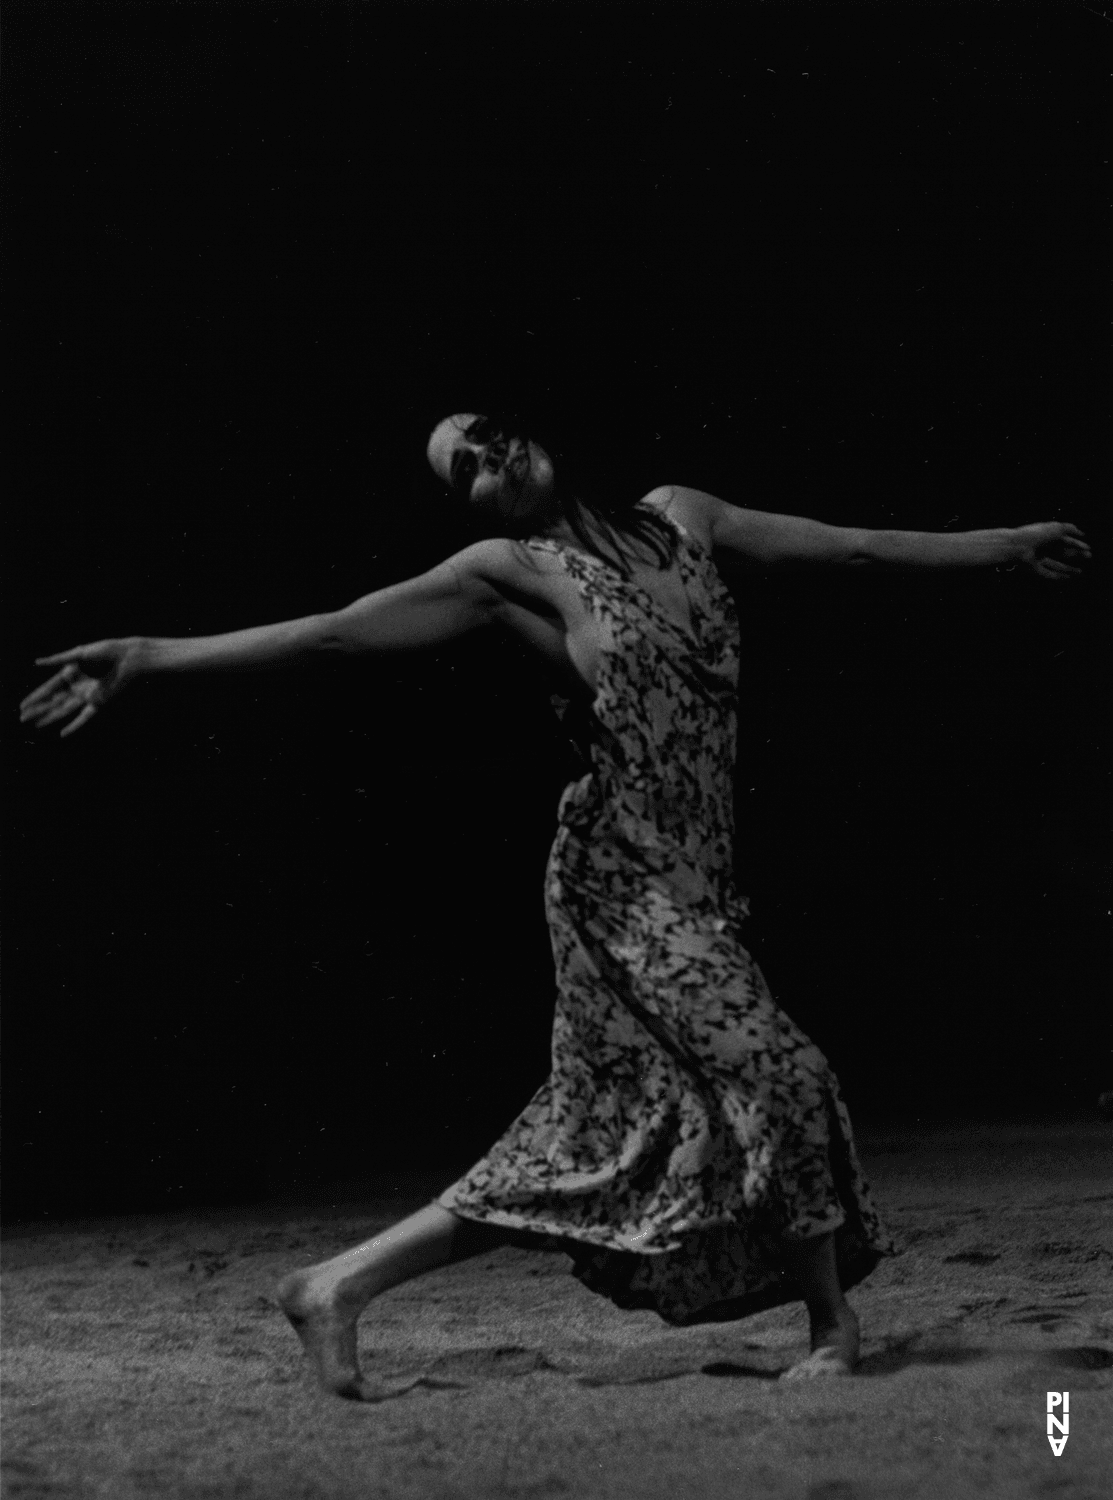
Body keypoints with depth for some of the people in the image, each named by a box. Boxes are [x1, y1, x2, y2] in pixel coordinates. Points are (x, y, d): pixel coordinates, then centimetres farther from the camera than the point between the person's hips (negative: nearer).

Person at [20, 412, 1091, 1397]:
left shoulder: (677, 517, 12)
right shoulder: (510, 572, -4)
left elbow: (851, 546, 21)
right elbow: (331, 630, -8)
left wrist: (1005, 543, 26)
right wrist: (153, 657, -15)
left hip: (692, 883, 6)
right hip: (621, 878, -6)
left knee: (600, 1138, 5)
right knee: (773, 1074, -12)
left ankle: (340, 1284, 12)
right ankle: (834, 1330, 8)